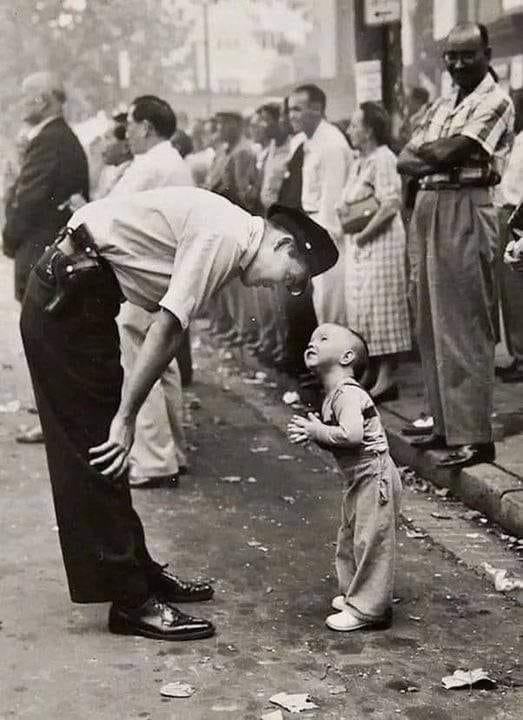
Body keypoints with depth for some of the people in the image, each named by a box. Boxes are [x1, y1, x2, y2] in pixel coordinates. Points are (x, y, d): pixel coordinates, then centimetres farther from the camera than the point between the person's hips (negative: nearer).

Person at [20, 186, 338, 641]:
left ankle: (138, 572, 26)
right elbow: (167, 330, -22)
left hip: (77, 293, 10)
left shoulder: (230, 235, 12)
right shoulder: (225, 237, -18)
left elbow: (170, 328, 10)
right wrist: (126, 417, -17)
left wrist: (125, 414, 8)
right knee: (98, 453, -6)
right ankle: (131, 600, 0)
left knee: (102, 452, 15)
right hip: (66, 299, -10)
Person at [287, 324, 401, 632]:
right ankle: (354, 594, 32)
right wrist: (309, 432, -3)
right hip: (358, 480, 11)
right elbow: (335, 440, 16)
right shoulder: (333, 397, 12)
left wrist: (317, 431, -20)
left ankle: (366, 609, 3)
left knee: (370, 541, -4)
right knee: (350, 539, 19)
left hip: (375, 477, -11)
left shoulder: (347, 393, -20)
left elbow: (352, 435, -33)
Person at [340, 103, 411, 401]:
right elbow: (347, 204, 23)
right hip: (360, 245, 9)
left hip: (381, 242, -9)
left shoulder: (383, 159, -12)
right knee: (362, 307, 11)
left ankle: (386, 379, -1)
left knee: (380, 308, -6)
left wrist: (363, 234, -18)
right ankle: (374, 375, 17)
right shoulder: (360, 162, 16)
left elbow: (390, 206, -21)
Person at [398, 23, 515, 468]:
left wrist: (422, 150, 4)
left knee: (464, 329, -8)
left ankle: (474, 437, -4)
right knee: (434, 325, 10)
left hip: (465, 211, -8)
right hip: (428, 208, 8)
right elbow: (405, 162, 12)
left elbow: (450, 152, -16)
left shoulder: (495, 101, -6)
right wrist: (438, 159, -7)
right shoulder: (442, 105, 19)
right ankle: (447, 424, 19)